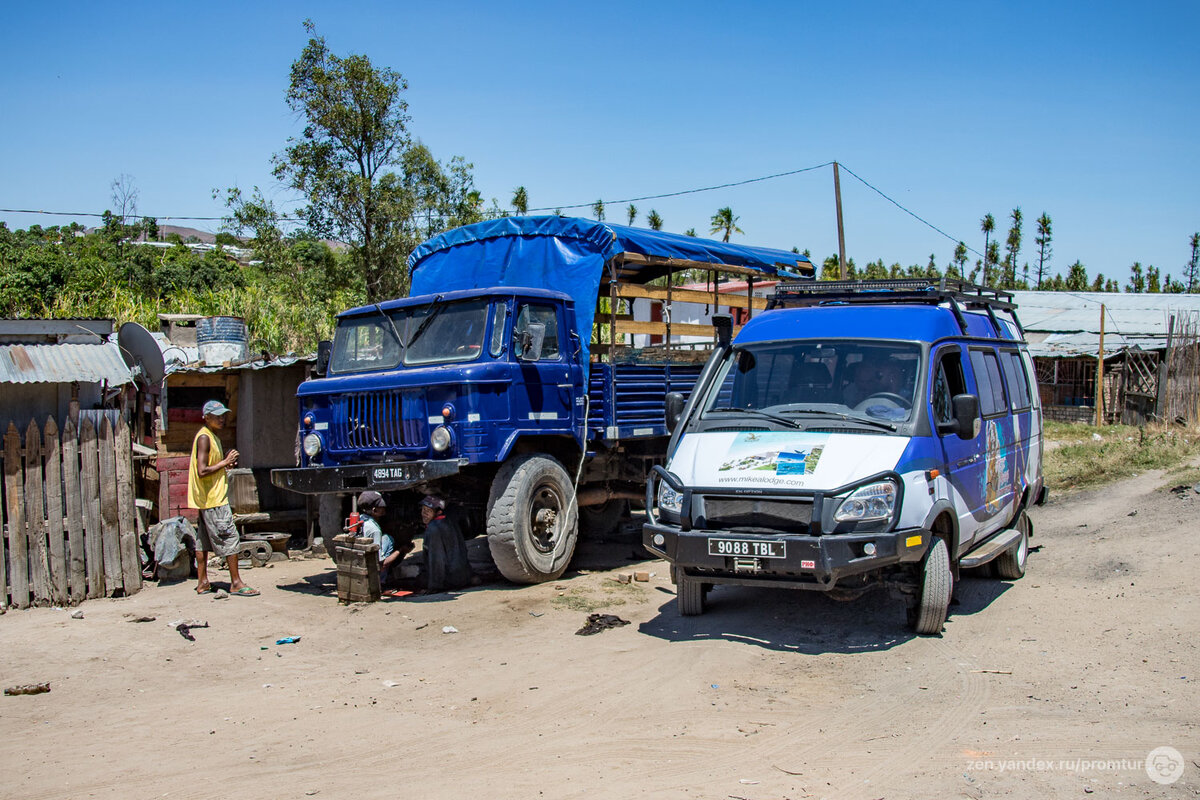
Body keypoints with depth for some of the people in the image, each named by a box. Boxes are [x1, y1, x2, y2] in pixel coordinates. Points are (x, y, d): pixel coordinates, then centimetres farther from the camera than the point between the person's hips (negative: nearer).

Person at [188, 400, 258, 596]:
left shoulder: (212, 437, 15)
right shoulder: (204, 437, -15)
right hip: (213, 499, -10)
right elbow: (202, 471, -22)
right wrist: (224, 463, -14)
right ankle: (236, 583, -5)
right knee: (230, 538, -8)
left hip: (206, 500, 10)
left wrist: (225, 462, 5)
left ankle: (202, 582, 17)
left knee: (203, 540, 12)